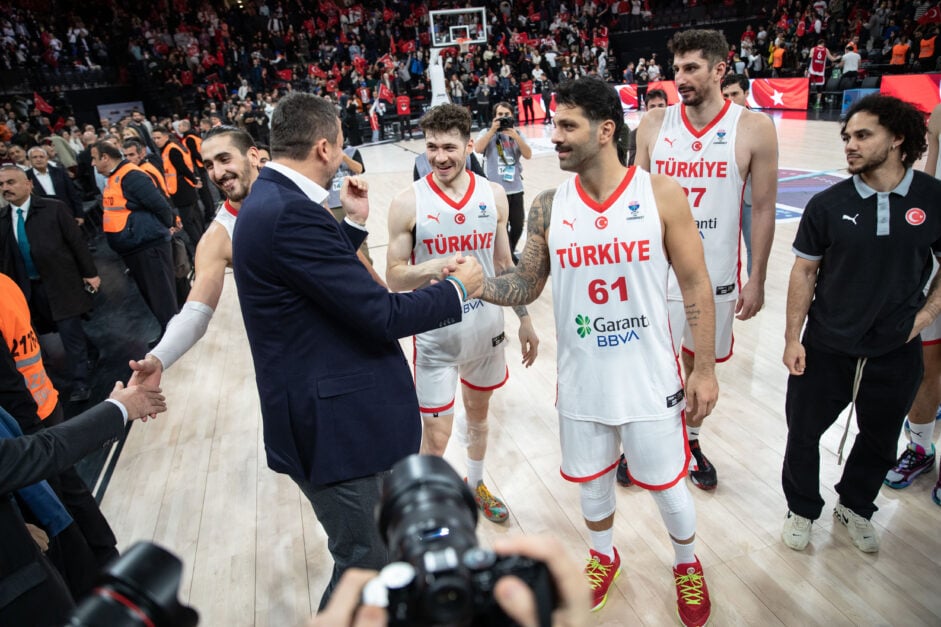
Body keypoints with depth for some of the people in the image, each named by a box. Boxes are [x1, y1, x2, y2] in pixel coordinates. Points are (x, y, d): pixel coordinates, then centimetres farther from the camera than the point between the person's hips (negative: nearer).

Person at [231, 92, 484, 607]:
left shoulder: (270, 200, 9)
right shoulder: (290, 213, -24)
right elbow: (381, 313, -23)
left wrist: (354, 222, 17)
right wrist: (457, 288, -8)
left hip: (329, 411, 11)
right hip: (334, 423, -11)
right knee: (365, 566, 8)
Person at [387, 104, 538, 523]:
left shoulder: (493, 194, -2)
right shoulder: (408, 203, -12)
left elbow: (504, 263, 8)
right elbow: (393, 277, -9)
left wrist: (524, 319, 10)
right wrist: (428, 269, -30)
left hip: (486, 328, 4)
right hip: (436, 336, -4)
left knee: (478, 412, 23)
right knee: (436, 437, 2)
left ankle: (475, 485, 49)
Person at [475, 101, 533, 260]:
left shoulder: (517, 133, 9)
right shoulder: (487, 132, 2)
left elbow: (528, 155, -3)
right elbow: (477, 148, -16)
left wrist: (516, 136, -14)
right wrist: (493, 130, -16)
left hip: (515, 188, 4)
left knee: (518, 226, 12)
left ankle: (510, 253, 37)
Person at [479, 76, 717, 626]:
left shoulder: (661, 194, -10)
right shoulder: (548, 207, -4)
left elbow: (695, 283, -5)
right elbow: (526, 286, 2)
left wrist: (705, 369, -5)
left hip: (650, 378, -2)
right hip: (582, 381, 3)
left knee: (667, 484, 15)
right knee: (591, 480, 20)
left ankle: (688, 565, 47)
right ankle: (605, 555, 51)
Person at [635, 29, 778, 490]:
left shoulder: (754, 128, -6)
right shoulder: (653, 124, -2)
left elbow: (763, 208, -2)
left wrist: (756, 279, -3)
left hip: (716, 275, 0)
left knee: (700, 364, 15)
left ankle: (691, 441, 38)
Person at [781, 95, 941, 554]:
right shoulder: (828, 204, -8)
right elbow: (804, 272, -4)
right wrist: (793, 338, -5)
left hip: (896, 353, 1)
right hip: (826, 349, -1)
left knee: (879, 441, 18)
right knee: (803, 432, 9)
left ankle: (855, 507, 44)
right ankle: (802, 509, 34)